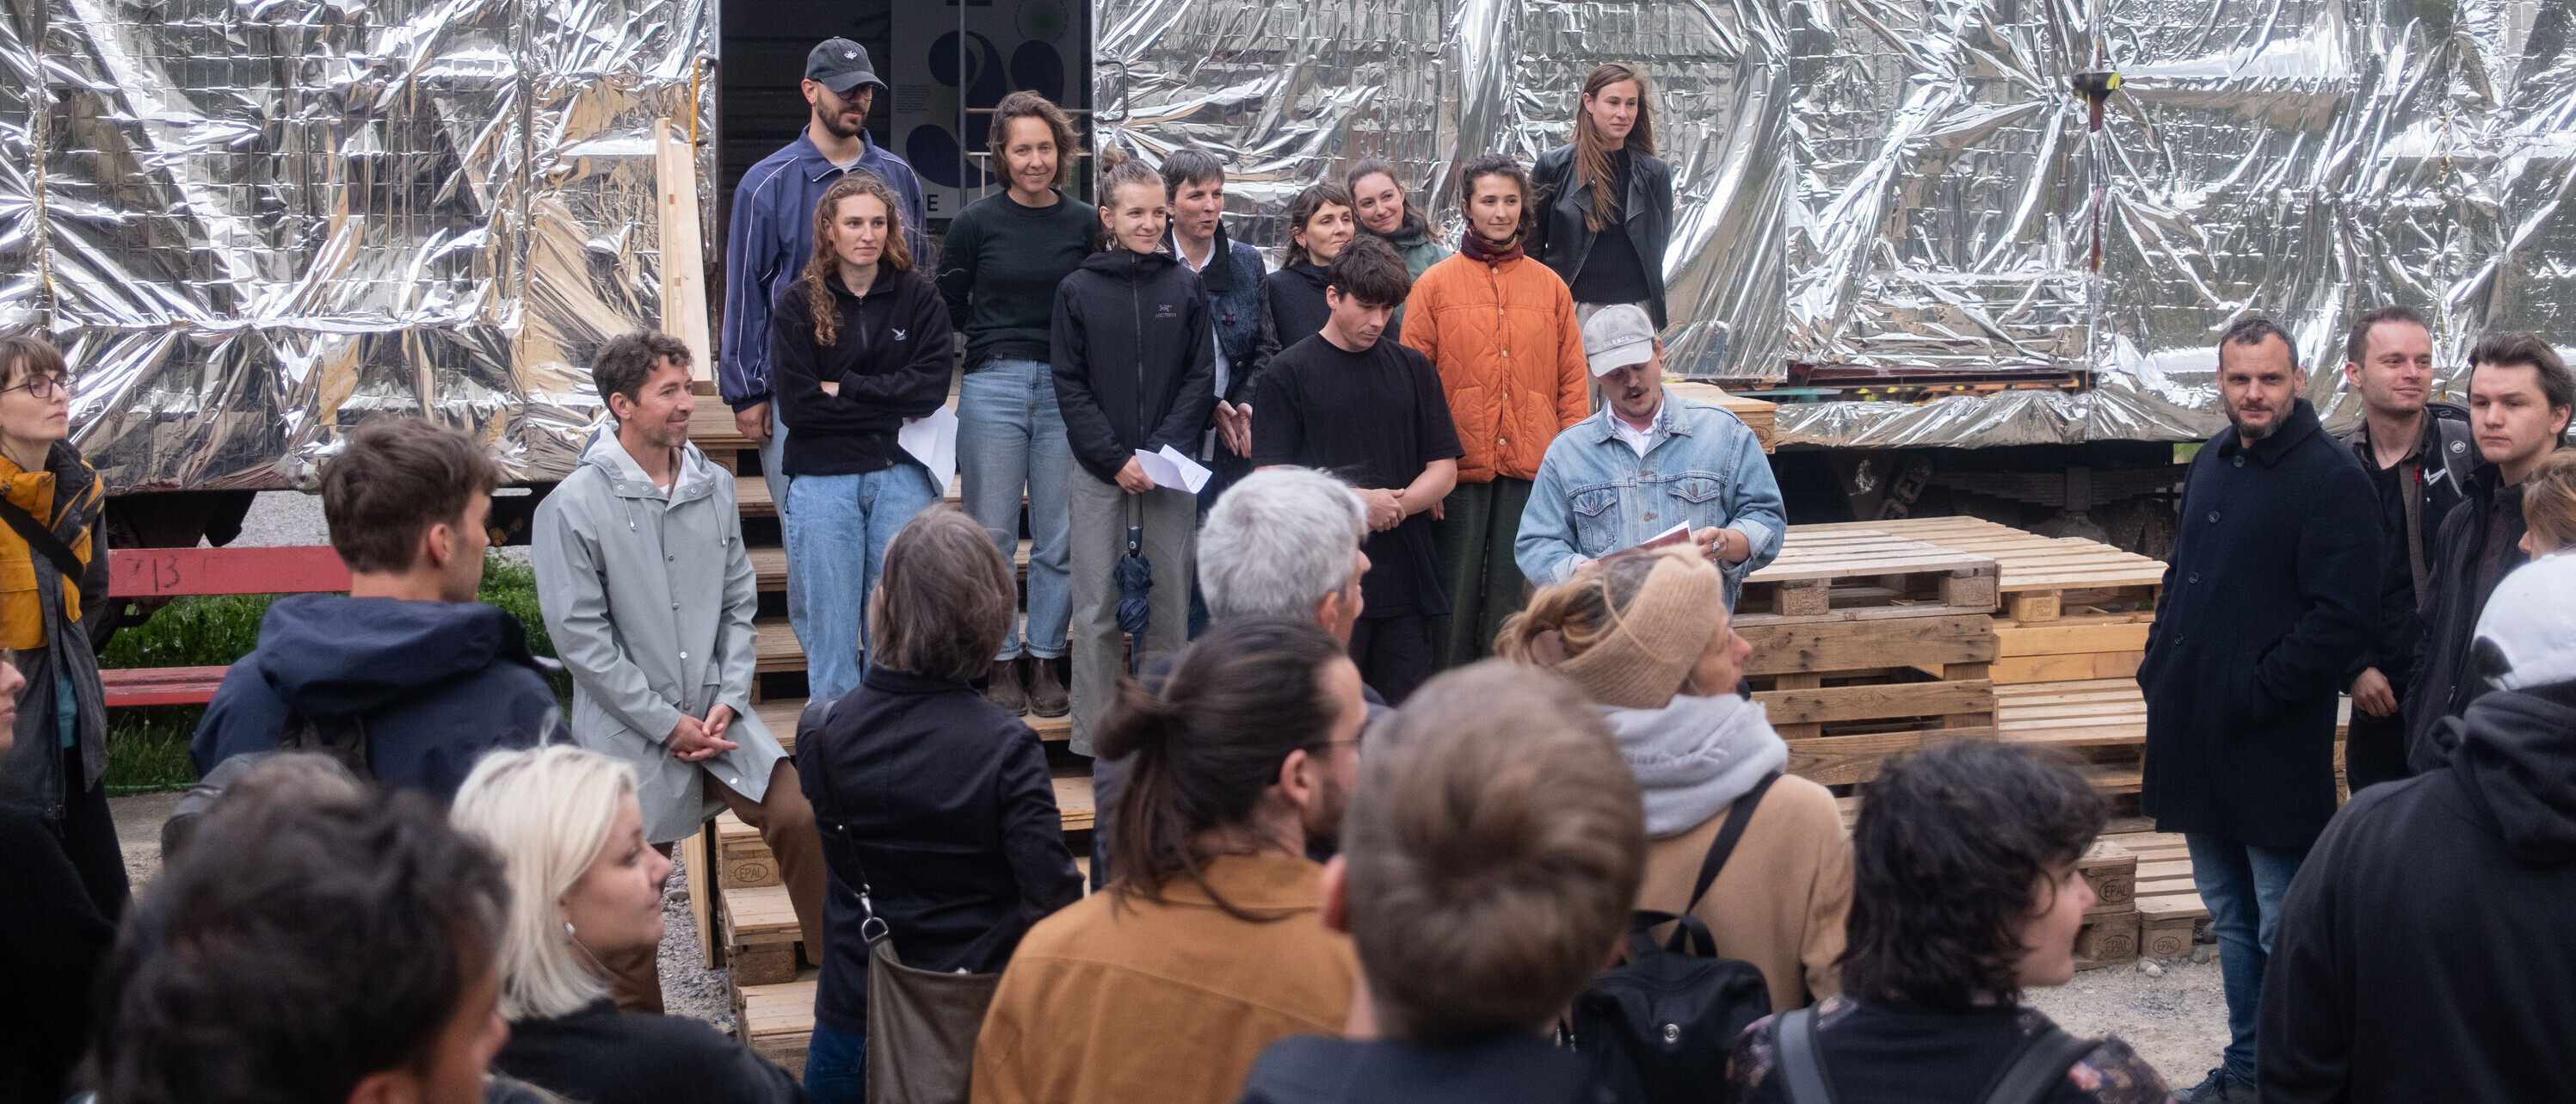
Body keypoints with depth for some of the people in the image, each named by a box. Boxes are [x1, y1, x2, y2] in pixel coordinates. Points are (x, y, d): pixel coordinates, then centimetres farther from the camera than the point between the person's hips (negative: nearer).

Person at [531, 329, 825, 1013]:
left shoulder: (713, 487, 5)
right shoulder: (574, 507, -11)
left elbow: (739, 602, 9)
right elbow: (581, 638, -12)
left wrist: (728, 700, -4)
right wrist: (667, 723, -13)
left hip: (715, 713, 4)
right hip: (628, 733, -3)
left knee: (798, 816, -15)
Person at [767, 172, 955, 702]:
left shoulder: (918, 296, 6)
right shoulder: (799, 304, 2)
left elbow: (933, 384, -6)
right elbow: (795, 405, -7)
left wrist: (846, 389, -10)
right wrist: (889, 403, -7)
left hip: (900, 475, 1)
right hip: (822, 479, -1)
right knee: (829, 625, 1)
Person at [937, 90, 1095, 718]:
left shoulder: (1086, 225, 5)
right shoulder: (977, 223, 1)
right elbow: (946, 310, 7)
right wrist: (998, 341, 2)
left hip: (1065, 388, 1)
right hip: (993, 388, -1)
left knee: (1059, 537, 4)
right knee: (993, 534, 3)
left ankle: (1044, 660, 14)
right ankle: (1001, 662, 12)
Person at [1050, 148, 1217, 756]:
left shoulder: (1186, 287, 5)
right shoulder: (1079, 290, 2)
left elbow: (1201, 377, 4)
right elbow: (1069, 384, 0)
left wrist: (1162, 450, -9)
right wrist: (1116, 459, -9)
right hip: (1098, 472, -1)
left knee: (1169, 604, 3)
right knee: (1097, 607, 0)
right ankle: (1093, 739, 6)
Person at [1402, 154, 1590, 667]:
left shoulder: (1550, 287, 12)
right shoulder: (1435, 285, 5)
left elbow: (1573, 383, 11)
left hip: (1532, 476, 2)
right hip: (1460, 475, -2)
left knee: (1514, 604, 4)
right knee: (1454, 605, 1)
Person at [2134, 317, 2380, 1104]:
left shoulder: (2332, 478, -13)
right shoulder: (2212, 464, 12)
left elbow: (2343, 617, -19)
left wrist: (2255, 694, -18)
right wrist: (2158, 669, 10)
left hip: (2275, 746, -8)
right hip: (2196, 735, 8)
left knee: (2284, 930, -1)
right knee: (2229, 914, 18)